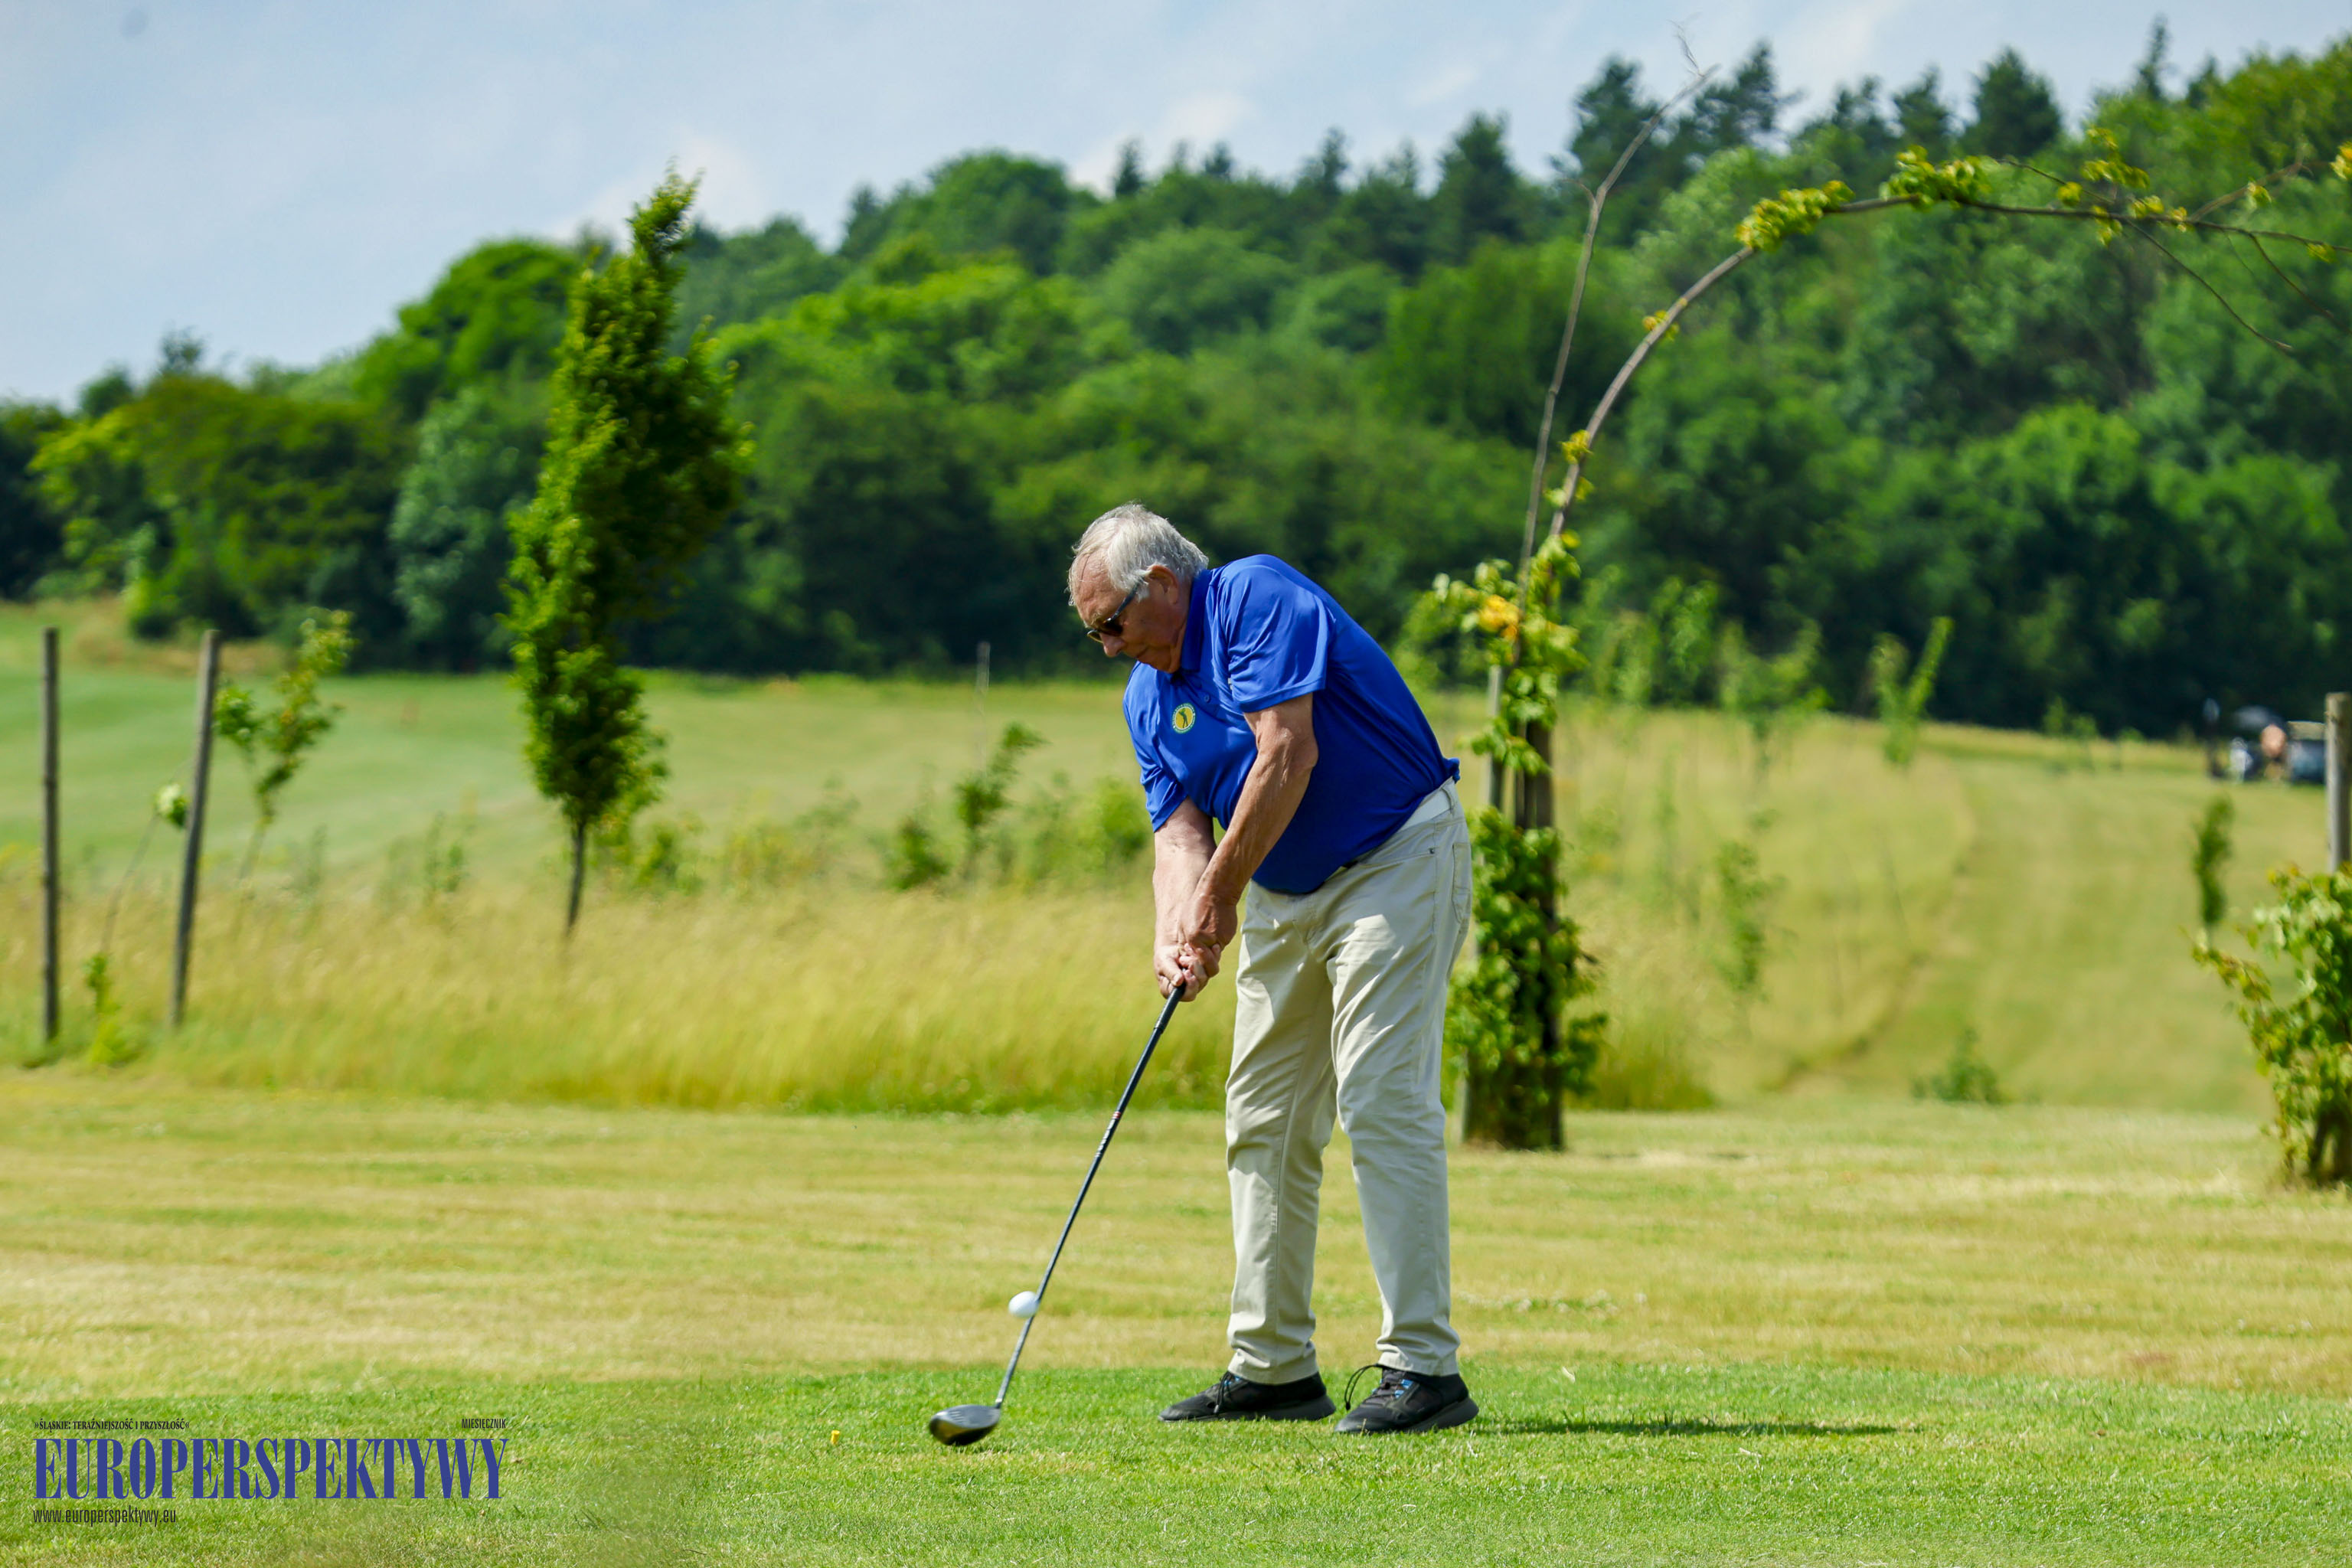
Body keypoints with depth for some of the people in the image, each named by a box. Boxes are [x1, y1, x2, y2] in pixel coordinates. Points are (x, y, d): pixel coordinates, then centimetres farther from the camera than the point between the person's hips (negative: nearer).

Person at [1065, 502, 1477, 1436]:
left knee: (1382, 1105, -16)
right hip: (1284, 895, 9)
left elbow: (1287, 756, -23)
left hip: (1396, 862, -9)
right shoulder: (1148, 696, 9)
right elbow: (1180, 830, 1)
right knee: (1265, 1120, 8)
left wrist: (1222, 890, -16)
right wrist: (1176, 932, -20)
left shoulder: (1258, 598, -15)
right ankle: (1273, 1365, 14)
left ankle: (1424, 1367, -18)